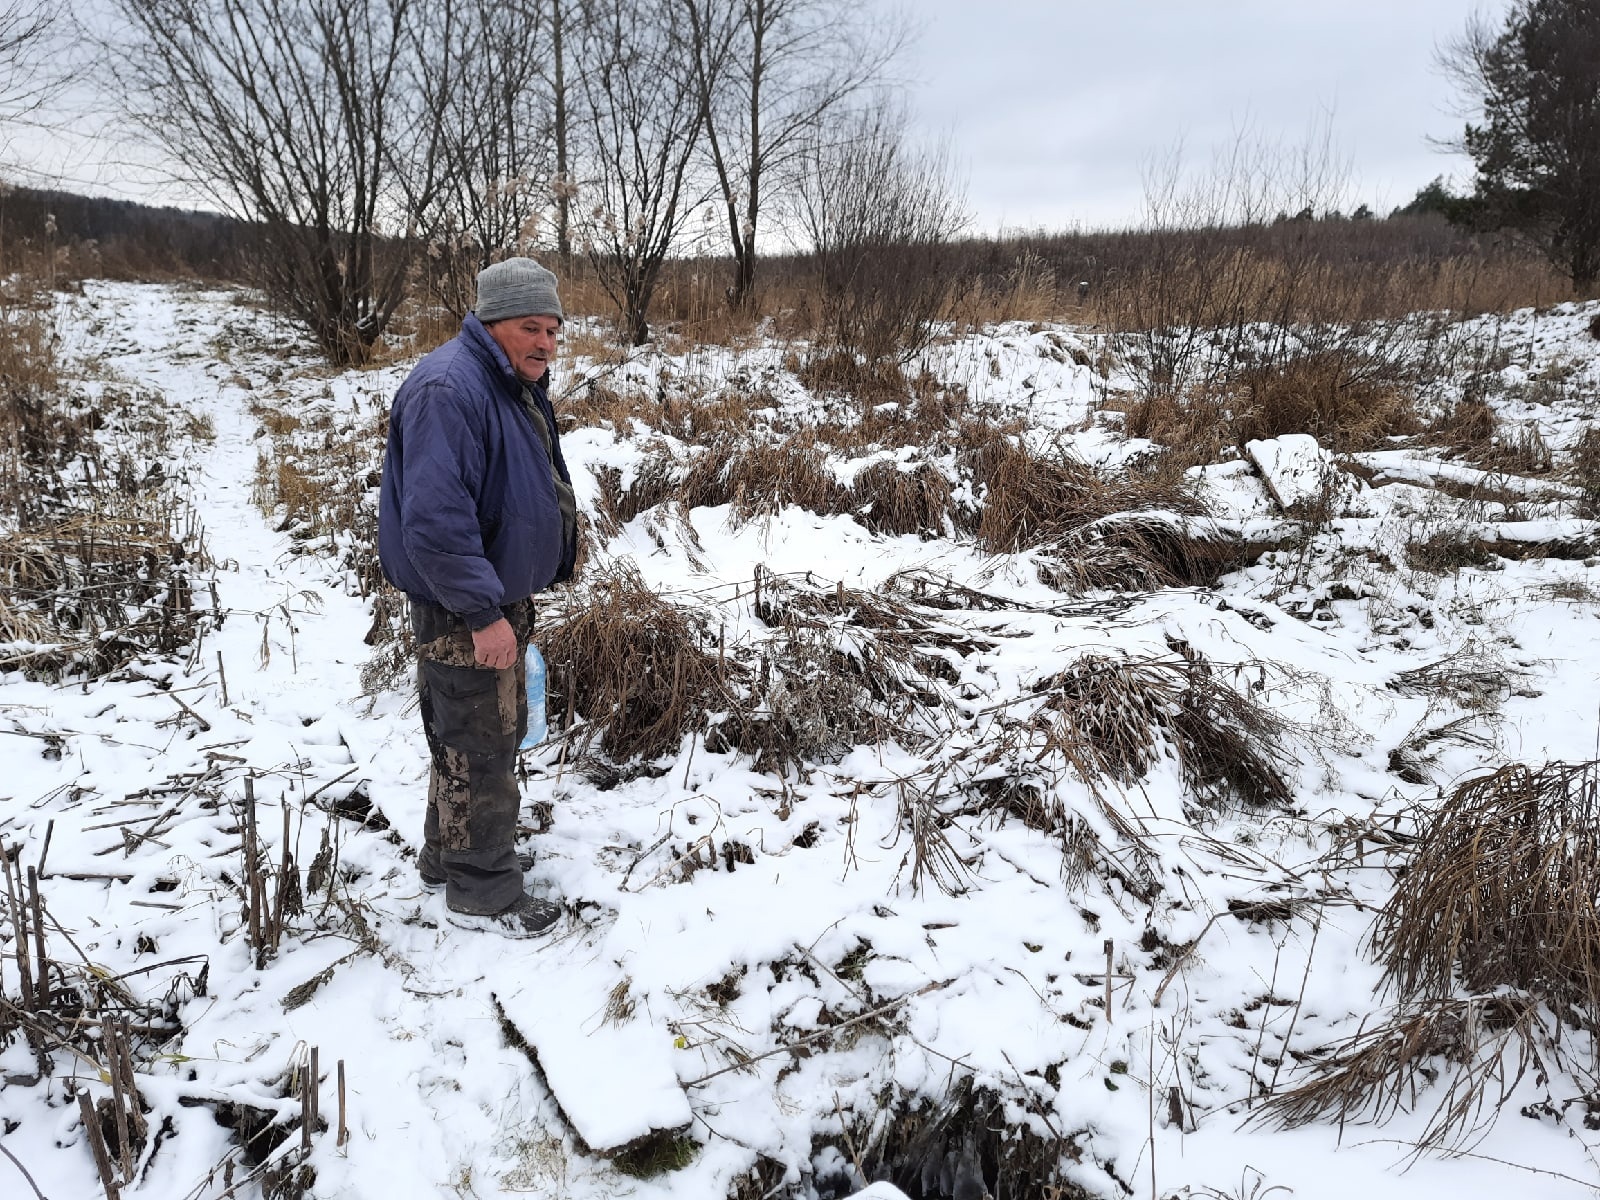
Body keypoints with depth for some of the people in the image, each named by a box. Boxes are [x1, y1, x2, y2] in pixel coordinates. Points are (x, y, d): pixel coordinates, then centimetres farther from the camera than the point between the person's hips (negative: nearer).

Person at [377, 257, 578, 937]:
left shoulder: (518, 386, 11)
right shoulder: (449, 390, -24)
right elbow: (435, 519, -31)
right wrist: (483, 613, -29)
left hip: (502, 596, 10)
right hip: (462, 610, -10)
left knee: (495, 731, 21)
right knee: (480, 749, 1)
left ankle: (450, 855, 39)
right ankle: (481, 894, 16)